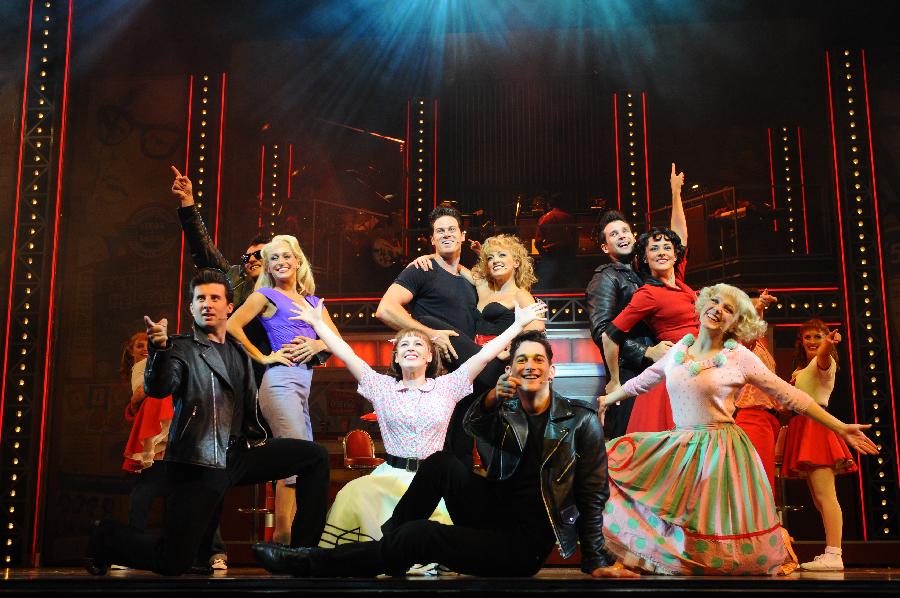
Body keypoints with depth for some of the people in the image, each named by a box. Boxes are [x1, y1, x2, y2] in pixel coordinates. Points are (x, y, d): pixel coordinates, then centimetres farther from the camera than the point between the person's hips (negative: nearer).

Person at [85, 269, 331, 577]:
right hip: (198, 463, -6)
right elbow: (158, 388, -22)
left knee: (315, 455, -2)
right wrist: (160, 349, -38)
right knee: (172, 562, -11)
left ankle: (304, 551, 4)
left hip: (237, 456, 6)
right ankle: (107, 536, 18)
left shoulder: (239, 353, 17)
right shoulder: (182, 348, -1)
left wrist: (257, 442, 16)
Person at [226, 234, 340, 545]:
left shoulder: (311, 300, 21)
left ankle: (287, 536, 13)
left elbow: (335, 336, 17)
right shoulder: (266, 296, 4)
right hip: (282, 380, -7)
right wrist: (264, 357, -8)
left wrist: (316, 345, -3)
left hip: (305, 383, 7)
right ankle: (282, 537, -13)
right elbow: (232, 325, -9)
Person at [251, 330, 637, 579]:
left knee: (418, 534, -25)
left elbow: (591, 497, -2)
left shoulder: (582, 421, -2)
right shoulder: (505, 413, 11)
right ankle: (389, 545, -13)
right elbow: (473, 425, -9)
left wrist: (596, 564, -7)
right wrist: (492, 398, -31)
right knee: (440, 461, -20)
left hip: (525, 542, -5)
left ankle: (313, 564, -14)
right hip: (493, 511, 5)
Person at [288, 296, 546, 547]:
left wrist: (518, 325, -1)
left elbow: (484, 355, 3)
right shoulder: (382, 387, 11)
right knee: (354, 493, -31)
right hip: (390, 475, 0)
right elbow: (346, 355, 8)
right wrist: (318, 323, 6)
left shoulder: (447, 387, 8)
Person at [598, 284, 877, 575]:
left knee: (716, 534, -6)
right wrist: (605, 400, 30)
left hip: (722, 452, -5)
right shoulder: (678, 351, 6)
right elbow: (641, 381, 23)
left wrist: (841, 428, -7)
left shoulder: (740, 357, -6)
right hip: (679, 447, 5)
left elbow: (791, 396, -4)